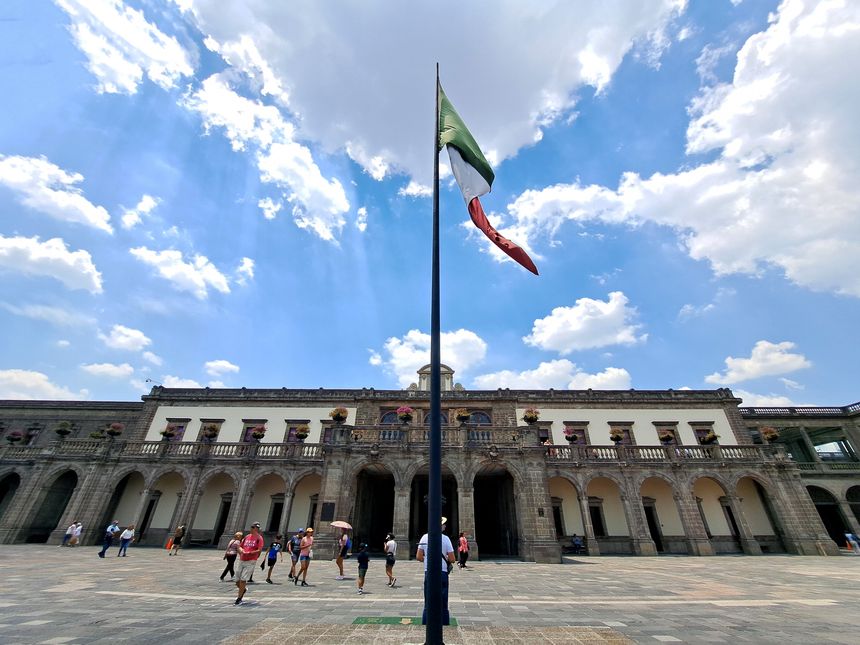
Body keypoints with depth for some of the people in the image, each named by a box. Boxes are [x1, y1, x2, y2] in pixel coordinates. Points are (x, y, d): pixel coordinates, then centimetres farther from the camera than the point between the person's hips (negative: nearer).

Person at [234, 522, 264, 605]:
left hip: (250, 561, -6)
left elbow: (259, 550, -15)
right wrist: (240, 550, -5)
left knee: (243, 579, -11)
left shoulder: (259, 538, -6)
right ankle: (244, 588, 41)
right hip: (242, 560, 6)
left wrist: (249, 553, -23)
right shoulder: (247, 537, 12)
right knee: (237, 581, 11)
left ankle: (239, 599, 5)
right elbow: (239, 546, 17)